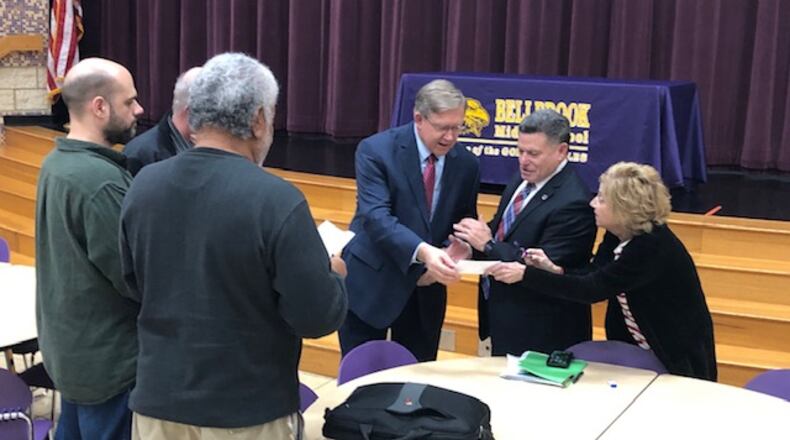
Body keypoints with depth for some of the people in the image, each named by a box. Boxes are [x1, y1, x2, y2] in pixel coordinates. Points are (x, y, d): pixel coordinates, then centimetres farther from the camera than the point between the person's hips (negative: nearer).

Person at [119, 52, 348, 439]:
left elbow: (136, 285, 9)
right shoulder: (277, 199, -21)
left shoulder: (143, 185, -5)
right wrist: (333, 274, 2)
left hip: (158, 399, 4)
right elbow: (317, 317, -17)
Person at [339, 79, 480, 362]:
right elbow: (376, 217, -26)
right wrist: (423, 252, -41)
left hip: (425, 288, 4)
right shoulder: (376, 150, -14)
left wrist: (457, 248, -14)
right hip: (370, 283, -4)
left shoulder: (466, 164, 0)